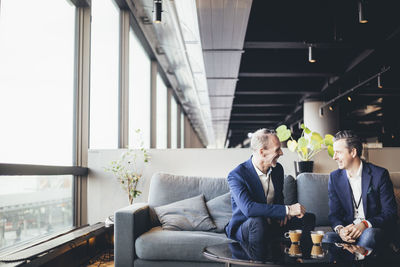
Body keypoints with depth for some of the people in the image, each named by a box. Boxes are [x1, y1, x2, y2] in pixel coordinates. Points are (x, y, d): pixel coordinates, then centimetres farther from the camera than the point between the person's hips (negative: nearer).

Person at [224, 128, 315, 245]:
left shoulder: (278, 168, 3)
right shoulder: (236, 175, -21)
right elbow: (248, 208, -35)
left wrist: (282, 213, -6)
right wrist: (287, 210, -34)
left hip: (273, 223, 7)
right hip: (244, 226, -6)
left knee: (309, 218, -8)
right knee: (257, 222, -39)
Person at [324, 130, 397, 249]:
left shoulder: (379, 174, -4)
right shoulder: (335, 177, 7)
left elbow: (390, 212, -6)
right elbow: (334, 213, 6)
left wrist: (365, 224, -24)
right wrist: (339, 229, -19)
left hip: (374, 229, -1)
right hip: (348, 229, 2)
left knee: (368, 235, -36)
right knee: (328, 238, -30)